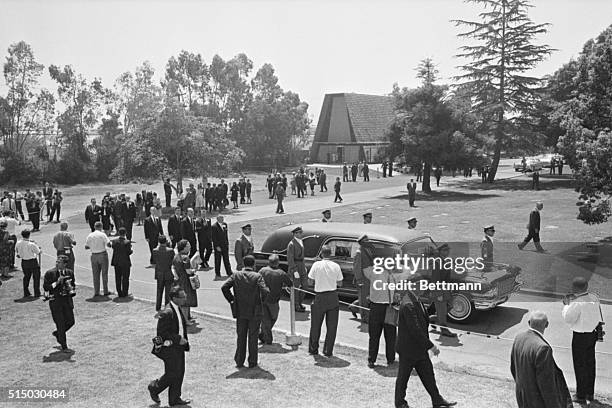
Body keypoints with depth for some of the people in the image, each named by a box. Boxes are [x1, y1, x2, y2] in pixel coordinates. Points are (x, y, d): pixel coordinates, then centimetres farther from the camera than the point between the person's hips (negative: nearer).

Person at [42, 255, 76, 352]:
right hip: (55, 301, -4)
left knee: (71, 321, 6)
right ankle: (64, 346, 9)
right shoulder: (50, 273, -5)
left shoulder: (70, 273, 7)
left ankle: (57, 333, 35)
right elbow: (45, 288, -8)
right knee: (60, 324, -3)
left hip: (67, 300, 4)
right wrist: (56, 283, -19)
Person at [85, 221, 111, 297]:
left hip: (94, 256, 3)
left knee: (95, 274, 9)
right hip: (103, 255, -3)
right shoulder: (102, 235, -9)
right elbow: (108, 244, -16)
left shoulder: (90, 236, 3)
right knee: (104, 273, 5)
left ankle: (96, 292, 9)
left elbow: (86, 247, 5)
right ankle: (106, 291, 8)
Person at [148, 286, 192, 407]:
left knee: (180, 373, 14)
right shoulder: (167, 313, -25)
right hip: (170, 348, -9)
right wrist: (178, 339, -21)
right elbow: (162, 332, -23)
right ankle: (154, 388, 28)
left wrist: (184, 339, 10)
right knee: (172, 374, 3)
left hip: (179, 347, 9)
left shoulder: (178, 309, 5)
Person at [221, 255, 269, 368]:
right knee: (253, 337, 9)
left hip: (240, 311, 2)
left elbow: (224, 287, -11)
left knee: (241, 337, 15)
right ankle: (252, 362, 14)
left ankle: (239, 361, 19)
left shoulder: (236, 275, -3)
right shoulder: (257, 276, -11)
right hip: (255, 311, -2)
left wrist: (231, 299, 0)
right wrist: (261, 300, -1)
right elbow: (265, 291, -22)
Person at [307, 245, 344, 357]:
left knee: (315, 325, 12)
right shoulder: (336, 266, -3)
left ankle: (313, 349, 21)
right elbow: (339, 283, 3)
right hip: (333, 297, 1)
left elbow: (310, 282, -3)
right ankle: (328, 351, 10)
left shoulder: (316, 265, -7)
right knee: (332, 326, 9)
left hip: (320, 298, -1)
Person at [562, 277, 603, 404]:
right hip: (593, 333, 8)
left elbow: (568, 318, -18)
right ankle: (590, 393, 33)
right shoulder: (594, 297, -2)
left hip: (580, 336, -8)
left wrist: (566, 304, -7)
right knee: (590, 363, 19)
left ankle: (581, 396, 16)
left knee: (580, 366, 6)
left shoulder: (577, 303, -25)